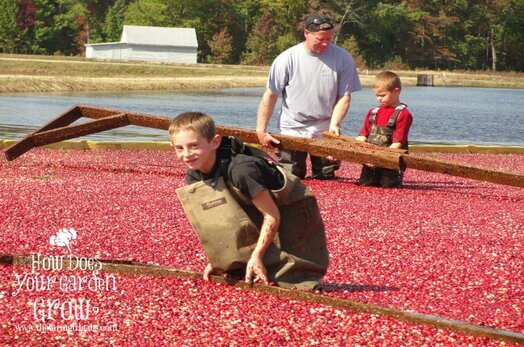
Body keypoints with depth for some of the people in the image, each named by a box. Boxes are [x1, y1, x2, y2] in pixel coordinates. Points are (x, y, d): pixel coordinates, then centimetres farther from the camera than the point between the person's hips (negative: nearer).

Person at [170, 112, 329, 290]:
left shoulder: (240, 169, -34)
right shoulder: (192, 178, -9)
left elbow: (272, 216, -27)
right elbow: (213, 221, 4)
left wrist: (256, 256, -27)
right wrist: (217, 261, -1)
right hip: (255, 224, 8)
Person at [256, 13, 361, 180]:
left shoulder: (342, 59, -7)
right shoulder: (287, 59, -10)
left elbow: (344, 96, -4)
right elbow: (270, 96, -6)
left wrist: (334, 124, -18)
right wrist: (261, 130, -9)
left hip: (325, 131, 1)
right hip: (292, 130, -1)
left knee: (326, 176, 4)